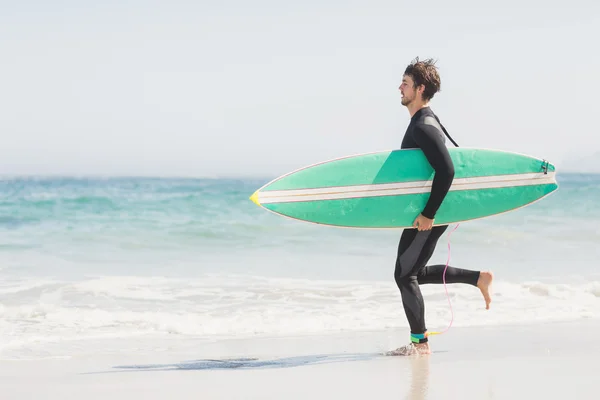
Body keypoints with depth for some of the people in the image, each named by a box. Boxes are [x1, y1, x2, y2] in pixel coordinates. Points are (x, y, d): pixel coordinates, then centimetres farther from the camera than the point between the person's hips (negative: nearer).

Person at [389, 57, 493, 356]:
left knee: (404, 275, -4)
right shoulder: (424, 121, 12)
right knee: (416, 273, 18)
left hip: (427, 215, -10)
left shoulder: (424, 127, -21)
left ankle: (420, 342, 3)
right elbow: (455, 152, 24)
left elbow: (446, 171, -31)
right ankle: (479, 278, 22)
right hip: (425, 210, 10)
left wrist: (428, 214, -28)